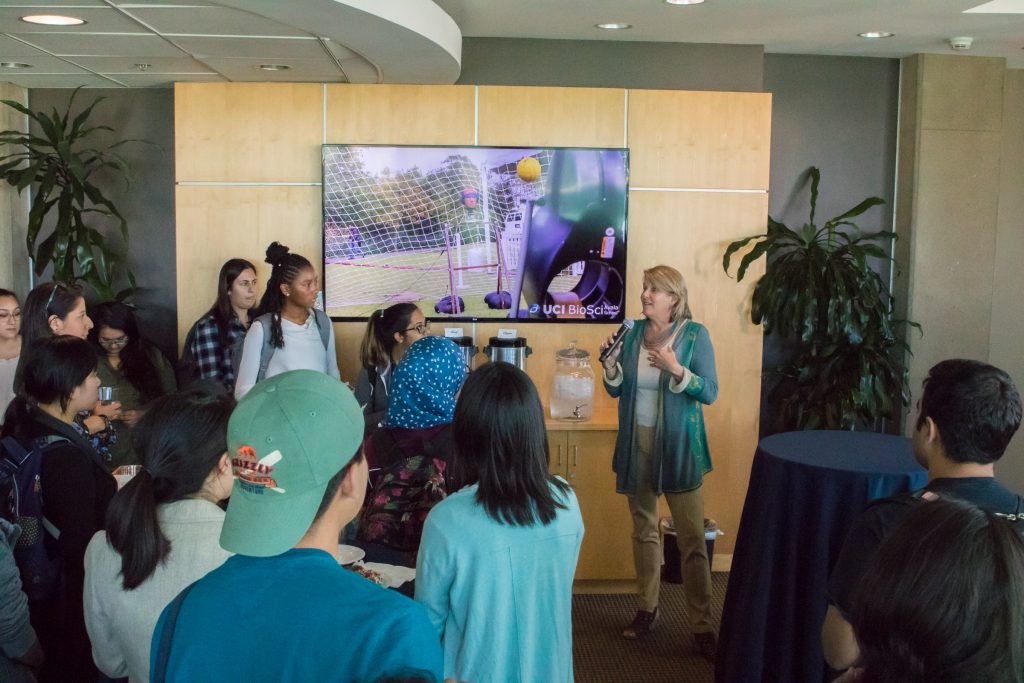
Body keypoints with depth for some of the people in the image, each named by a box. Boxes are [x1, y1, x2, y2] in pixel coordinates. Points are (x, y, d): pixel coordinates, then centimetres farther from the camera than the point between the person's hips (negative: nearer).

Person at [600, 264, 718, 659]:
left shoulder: (695, 335, -7)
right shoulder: (632, 332, 3)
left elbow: (710, 393, -11)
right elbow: (616, 390, 9)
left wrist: (675, 369, -25)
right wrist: (611, 364, -11)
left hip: (678, 447, -4)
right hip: (637, 445, 4)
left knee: (692, 539, -4)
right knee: (644, 529, 14)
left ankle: (702, 625, 4)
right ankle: (647, 609, 28)